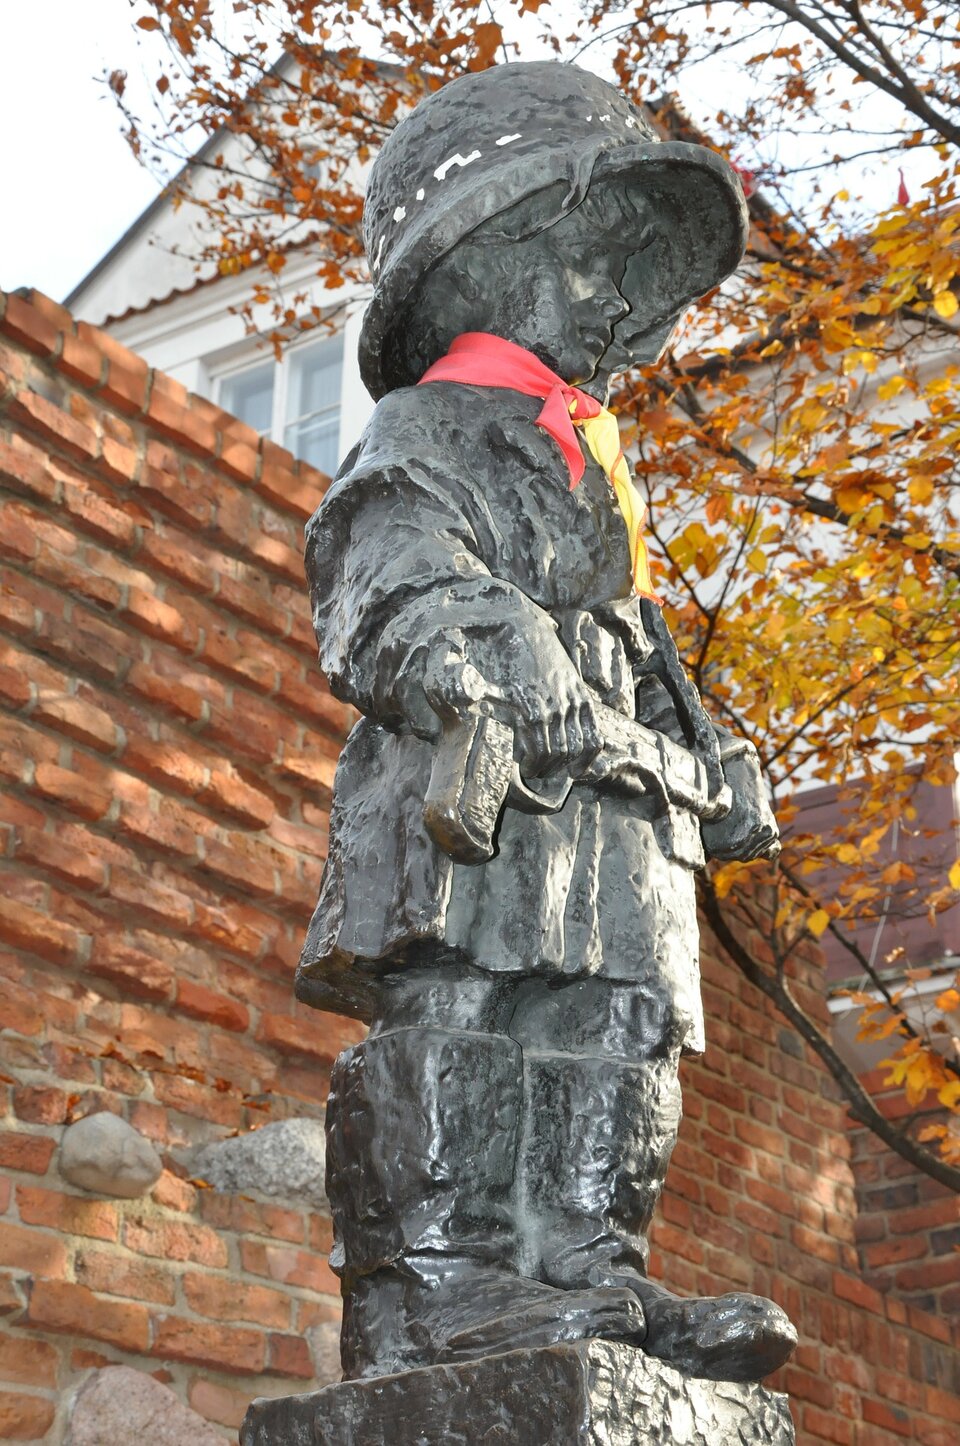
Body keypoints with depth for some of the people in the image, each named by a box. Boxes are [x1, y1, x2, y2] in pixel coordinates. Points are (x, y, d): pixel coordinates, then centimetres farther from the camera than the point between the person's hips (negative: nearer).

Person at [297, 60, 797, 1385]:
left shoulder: (584, 460, 34)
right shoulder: (428, 430, 6)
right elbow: (390, 576, -11)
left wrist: (711, 772, 26)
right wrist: (448, 655, -31)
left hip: (614, 804, 9)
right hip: (482, 791, -9)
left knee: (612, 1033, 0)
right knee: (459, 1027, -16)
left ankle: (584, 1275, 0)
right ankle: (422, 1291, -18)